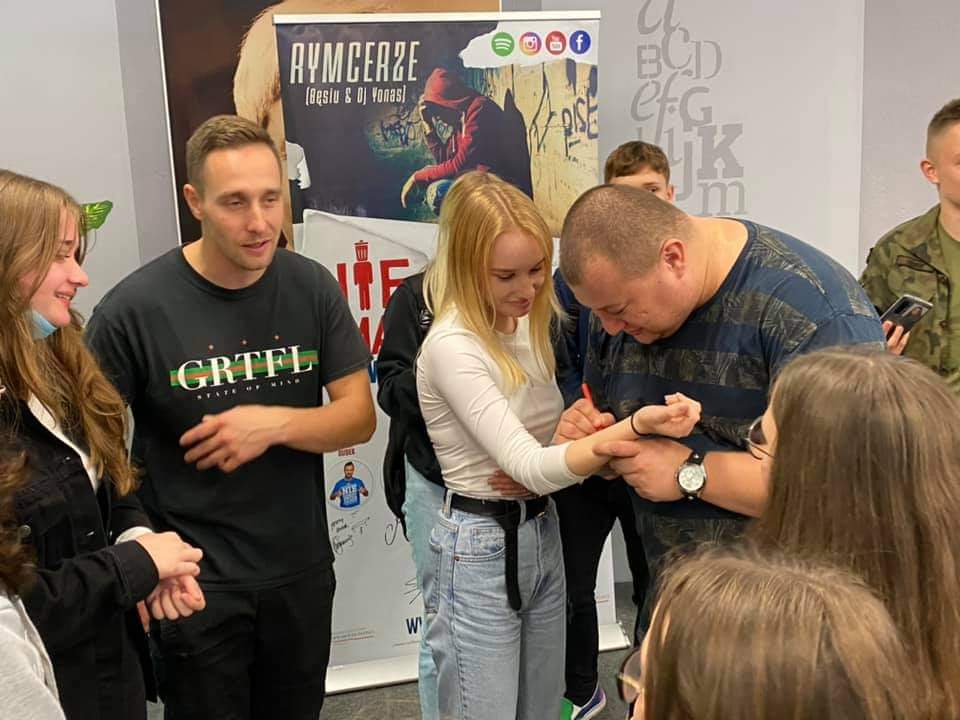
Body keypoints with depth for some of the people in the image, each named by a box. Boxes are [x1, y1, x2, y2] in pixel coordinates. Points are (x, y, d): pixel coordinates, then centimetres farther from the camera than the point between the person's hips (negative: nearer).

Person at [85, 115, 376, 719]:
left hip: (302, 572, 4)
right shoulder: (132, 310, -17)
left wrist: (276, 424, -21)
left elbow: (360, 416, -4)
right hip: (196, 584, -3)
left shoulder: (312, 288, -6)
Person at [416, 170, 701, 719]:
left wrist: (572, 427, -7)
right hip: (480, 551, -8)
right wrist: (635, 426, -41)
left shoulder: (527, 325, 4)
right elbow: (531, 467, -29)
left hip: (542, 536, 8)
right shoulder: (452, 347, -22)